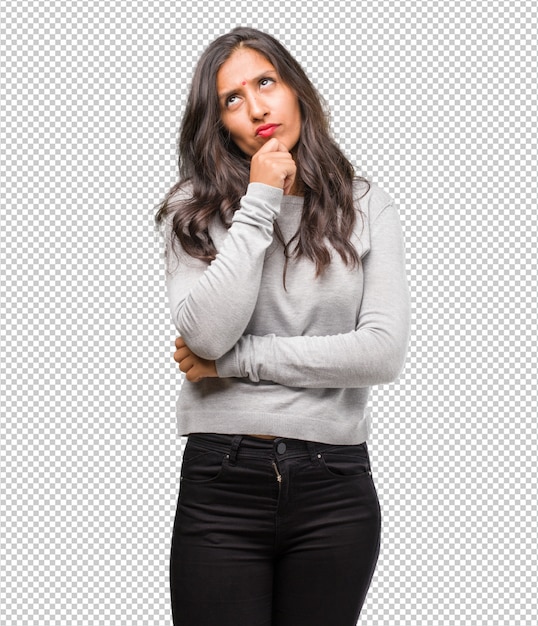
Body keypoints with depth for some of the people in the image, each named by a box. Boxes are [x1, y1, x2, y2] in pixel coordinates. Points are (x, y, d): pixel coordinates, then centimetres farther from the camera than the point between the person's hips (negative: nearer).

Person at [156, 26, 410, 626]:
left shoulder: (365, 207, 4)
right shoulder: (194, 209, 2)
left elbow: (385, 352, -7)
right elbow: (206, 334, -14)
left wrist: (236, 360, -9)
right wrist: (259, 203, -11)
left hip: (335, 489, 1)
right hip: (220, 485, -1)